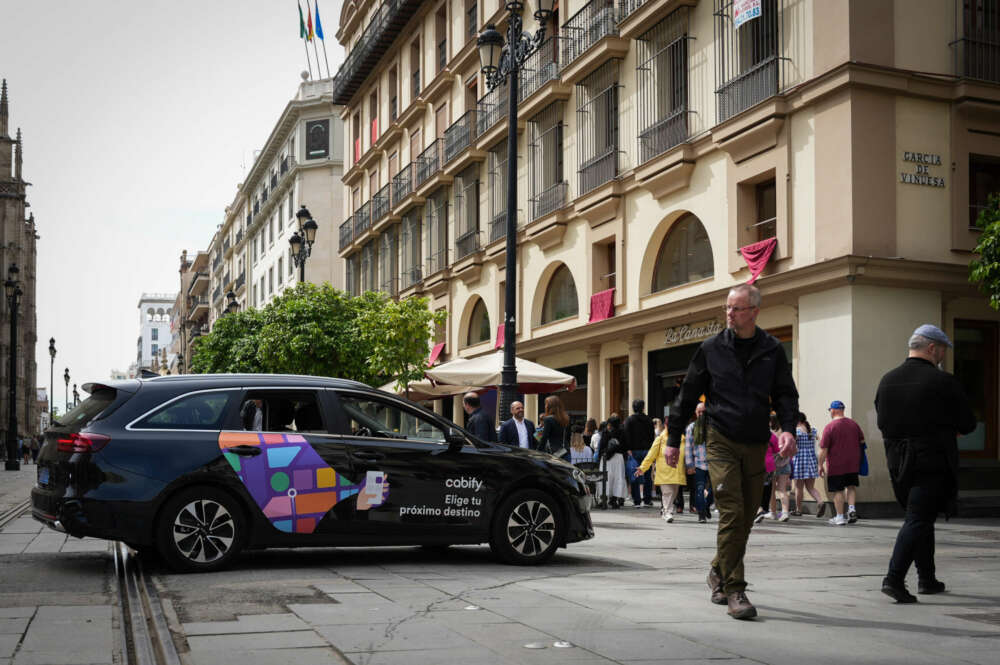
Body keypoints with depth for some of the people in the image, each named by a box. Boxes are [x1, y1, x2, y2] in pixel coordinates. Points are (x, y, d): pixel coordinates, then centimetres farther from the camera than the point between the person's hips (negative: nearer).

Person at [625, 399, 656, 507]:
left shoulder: (629, 420, -3)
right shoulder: (649, 420, 7)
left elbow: (627, 436, -9)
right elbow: (652, 436, 9)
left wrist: (629, 449, -10)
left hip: (634, 451, -3)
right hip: (647, 450, 3)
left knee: (634, 477, 0)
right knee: (647, 476, 11)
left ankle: (637, 501, -2)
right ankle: (647, 500, 14)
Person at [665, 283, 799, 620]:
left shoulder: (772, 350, 6)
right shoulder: (711, 349, 2)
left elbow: (785, 394, 9)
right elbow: (687, 396, 8)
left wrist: (788, 428, -10)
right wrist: (673, 439, 8)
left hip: (756, 445, 3)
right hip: (721, 443, -3)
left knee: (745, 518, 8)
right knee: (731, 514, -12)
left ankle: (719, 572, 29)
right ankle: (734, 590, -8)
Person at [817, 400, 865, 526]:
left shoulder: (829, 427, -13)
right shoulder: (854, 424, 4)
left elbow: (823, 449, -13)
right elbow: (862, 441, 16)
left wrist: (820, 465, -5)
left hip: (836, 466, -5)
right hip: (853, 464, 5)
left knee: (837, 490, 2)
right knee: (851, 486, 18)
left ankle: (840, 517, 4)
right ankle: (852, 508, 3)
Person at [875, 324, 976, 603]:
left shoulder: (887, 380, 6)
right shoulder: (943, 382, -11)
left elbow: (882, 421, 12)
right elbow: (968, 424, -3)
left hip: (897, 462, 6)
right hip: (933, 462, -6)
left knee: (921, 518, 19)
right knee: (918, 520, -6)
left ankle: (927, 578, 25)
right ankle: (894, 578, -16)